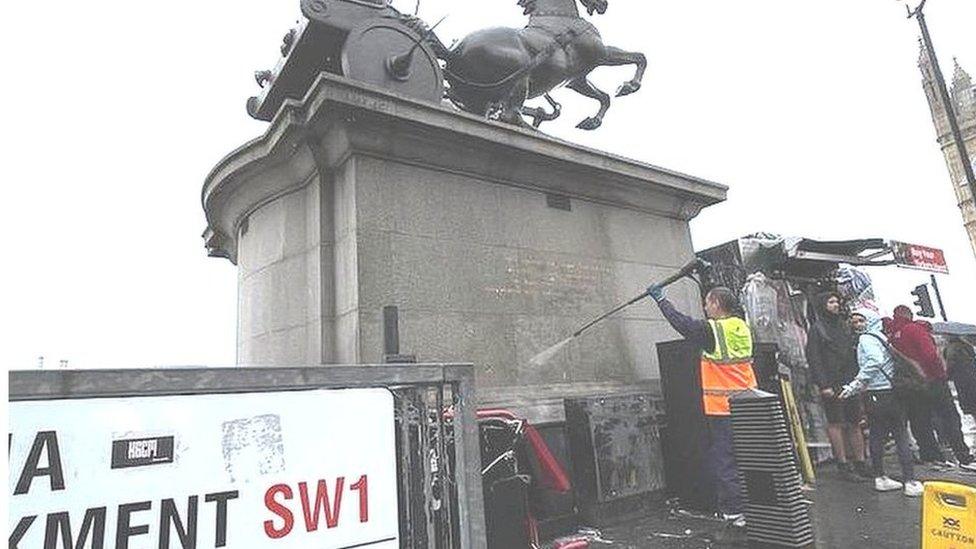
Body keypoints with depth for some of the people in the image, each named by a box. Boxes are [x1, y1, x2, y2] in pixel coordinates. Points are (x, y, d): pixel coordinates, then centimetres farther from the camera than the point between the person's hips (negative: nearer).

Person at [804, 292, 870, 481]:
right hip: (832, 385, -6)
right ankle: (843, 465, 5)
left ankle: (860, 463, 19)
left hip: (851, 383, 6)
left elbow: (853, 356, 20)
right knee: (836, 424, -1)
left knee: (855, 423, 10)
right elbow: (813, 359, -10)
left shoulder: (844, 325, 16)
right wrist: (823, 385, -17)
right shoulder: (817, 329, -4)